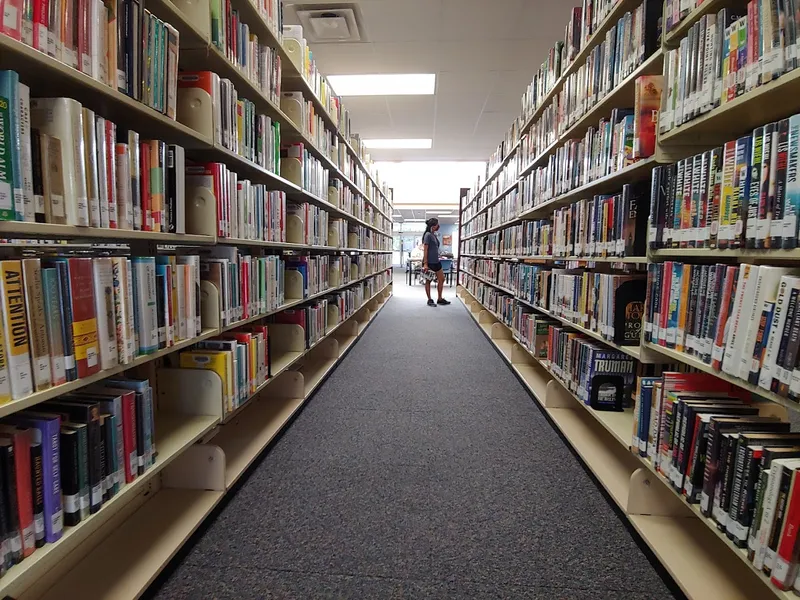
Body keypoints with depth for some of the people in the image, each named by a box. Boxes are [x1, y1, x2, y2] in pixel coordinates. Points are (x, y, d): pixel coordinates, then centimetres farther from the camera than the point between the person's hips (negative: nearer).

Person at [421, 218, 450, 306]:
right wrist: (425, 264, -21)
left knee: (442, 279, 10)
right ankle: (429, 300, 14)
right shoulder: (428, 235, -13)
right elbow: (425, 250, -16)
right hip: (429, 262, -9)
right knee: (428, 281, 4)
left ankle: (440, 299, 20)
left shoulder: (434, 235, 11)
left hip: (436, 261, 9)